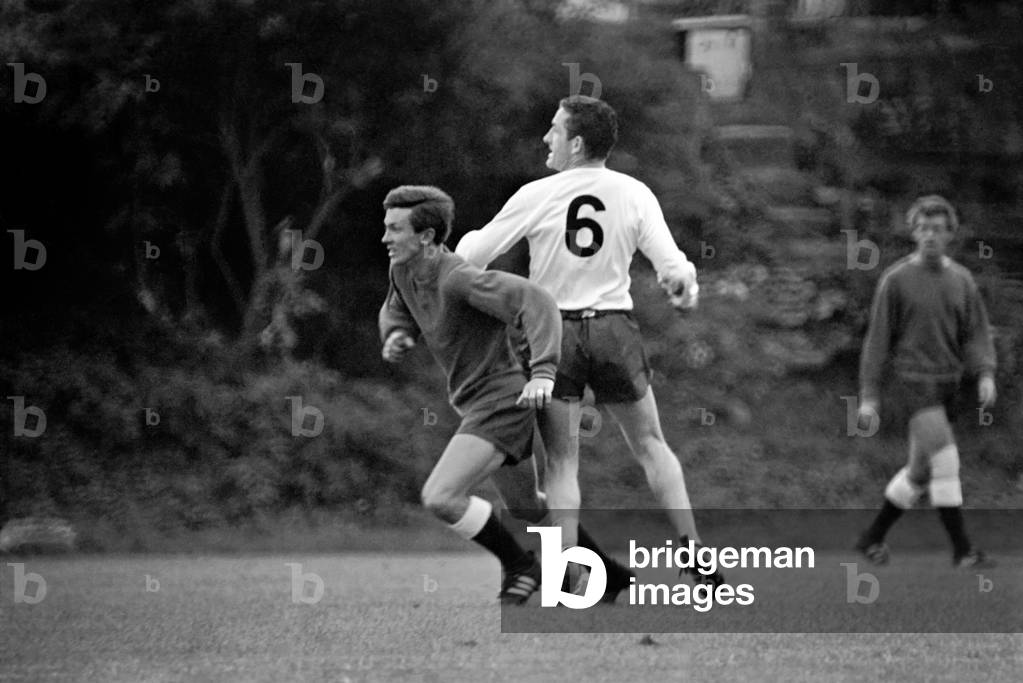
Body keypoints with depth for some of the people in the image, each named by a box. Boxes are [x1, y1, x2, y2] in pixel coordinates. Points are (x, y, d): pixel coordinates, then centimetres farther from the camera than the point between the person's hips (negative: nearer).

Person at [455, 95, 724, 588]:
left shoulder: (536, 196, -5)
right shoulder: (634, 194, 0)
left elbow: (471, 257, -1)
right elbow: (673, 266, -3)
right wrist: (685, 285, 18)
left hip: (553, 330, -2)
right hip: (614, 326, 2)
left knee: (562, 459, 3)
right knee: (650, 445, 13)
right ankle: (696, 556, 8)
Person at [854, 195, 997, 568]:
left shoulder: (961, 280, 8)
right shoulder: (896, 279, -5)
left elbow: (976, 334, 8)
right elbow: (877, 338, -3)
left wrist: (985, 375, -11)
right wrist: (868, 395, -5)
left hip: (948, 383, 6)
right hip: (913, 379, -6)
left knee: (920, 470, 11)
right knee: (945, 460, -17)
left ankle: (872, 538, 26)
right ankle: (962, 551, -15)